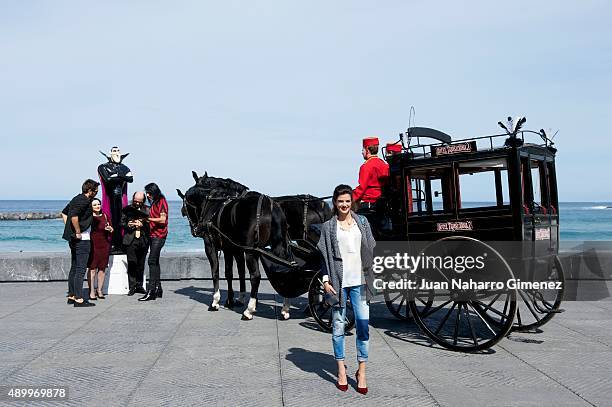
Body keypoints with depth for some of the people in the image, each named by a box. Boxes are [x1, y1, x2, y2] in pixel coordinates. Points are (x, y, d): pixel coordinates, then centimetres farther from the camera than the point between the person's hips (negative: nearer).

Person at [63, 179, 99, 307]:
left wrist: (69, 229, 18)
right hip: (82, 239, -10)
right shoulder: (84, 201, -15)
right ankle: (78, 299, -8)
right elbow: (74, 217, -27)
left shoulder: (76, 199, 14)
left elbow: (65, 213, 22)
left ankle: (71, 296, 21)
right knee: (81, 269, -8)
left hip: (73, 239, 10)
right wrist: (78, 232, -19)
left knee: (74, 268, 15)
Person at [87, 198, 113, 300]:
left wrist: (110, 229, 0)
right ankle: (92, 291, 2)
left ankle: (99, 290, 15)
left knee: (102, 268, 6)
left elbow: (110, 229, 21)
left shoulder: (104, 216, 13)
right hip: (93, 245, -4)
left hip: (104, 245, 5)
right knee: (92, 268, -5)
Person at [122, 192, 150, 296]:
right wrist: (128, 225, -11)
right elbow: (121, 222, 9)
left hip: (143, 240, 1)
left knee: (141, 264, 6)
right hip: (131, 240, -1)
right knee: (132, 263, -4)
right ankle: (132, 287, 2)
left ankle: (139, 286, 16)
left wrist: (143, 224, -13)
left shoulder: (147, 209, 9)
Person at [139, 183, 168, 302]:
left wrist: (148, 218, -21)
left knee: (152, 261, -15)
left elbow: (162, 219, -17)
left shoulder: (162, 202, -8)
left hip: (159, 236, -10)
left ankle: (151, 291, -17)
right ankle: (158, 289, 16)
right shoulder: (154, 203, 19)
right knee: (155, 262, 10)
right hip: (153, 235, 10)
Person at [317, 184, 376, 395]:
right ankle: (341, 371, 17)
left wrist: (374, 274, 6)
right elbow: (324, 255, 4)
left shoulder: (362, 222, 10)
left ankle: (361, 372, 8)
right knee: (338, 326, 5)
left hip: (359, 281, 1)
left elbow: (371, 249, 12)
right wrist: (326, 280, -4)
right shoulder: (328, 226, 5)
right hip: (338, 281, -1)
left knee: (363, 325, -3)